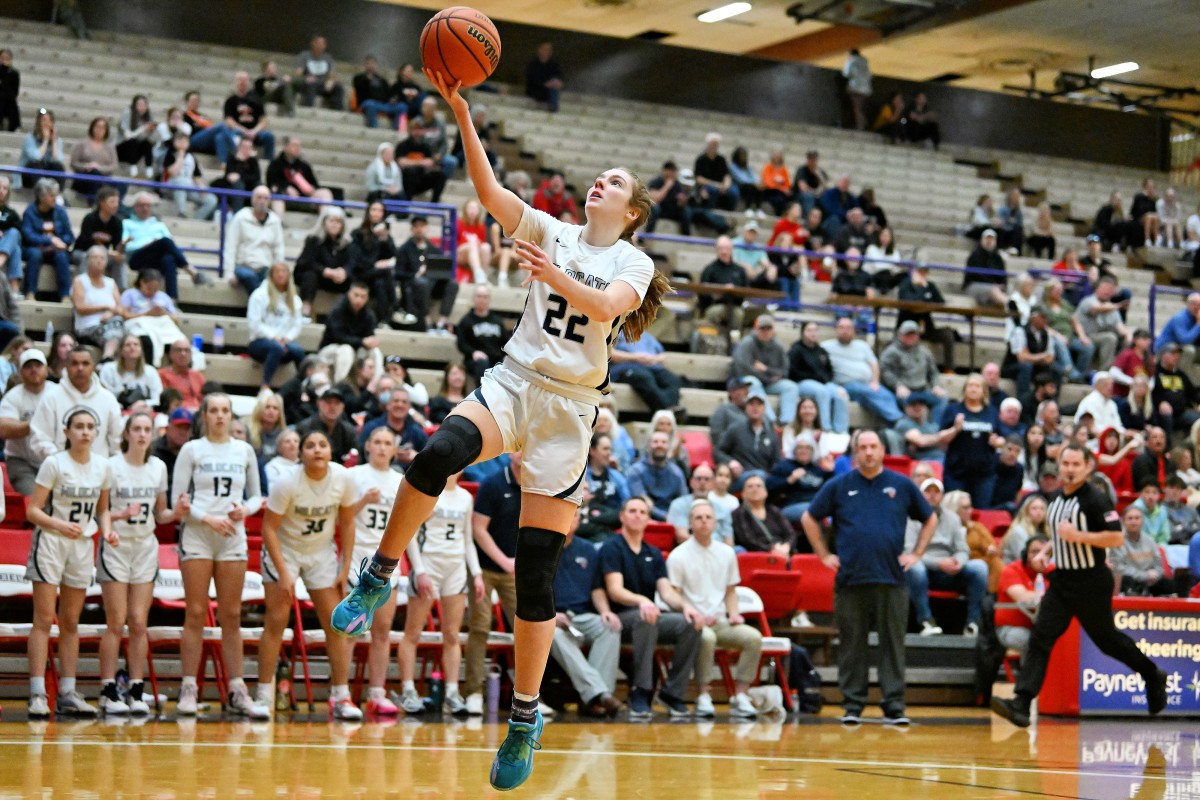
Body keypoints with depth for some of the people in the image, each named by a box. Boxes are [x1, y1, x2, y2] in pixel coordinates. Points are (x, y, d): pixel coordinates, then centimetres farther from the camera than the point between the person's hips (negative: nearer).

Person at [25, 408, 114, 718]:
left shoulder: (102, 465, 4)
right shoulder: (54, 463, -9)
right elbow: (33, 510, -10)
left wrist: (107, 529, -5)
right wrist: (60, 525, -25)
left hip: (83, 545, 5)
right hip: (50, 543, -5)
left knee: (71, 622, 8)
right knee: (44, 619, -8)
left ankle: (68, 693, 11)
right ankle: (37, 694, -9)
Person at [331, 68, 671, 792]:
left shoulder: (633, 264, 6)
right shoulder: (552, 233, 12)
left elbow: (606, 306, -16)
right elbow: (491, 193, -3)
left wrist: (557, 277, -33)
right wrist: (462, 116, -14)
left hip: (569, 408, -1)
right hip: (513, 382, 1)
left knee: (537, 574, -4)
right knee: (438, 454, -34)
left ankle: (525, 718, 7)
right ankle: (379, 578, -18)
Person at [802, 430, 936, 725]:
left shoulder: (902, 485, 8)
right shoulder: (839, 486, 7)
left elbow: (929, 520, 17)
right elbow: (809, 518, 13)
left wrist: (916, 554, 8)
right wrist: (824, 555, 6)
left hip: (891, 579, 0)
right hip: (850, 579, 0)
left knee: (893, 644, 1)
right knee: (852, 645, 4)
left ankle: (894, 706, 5)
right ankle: (852, 706, 11)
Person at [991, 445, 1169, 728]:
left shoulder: (1095, 499, -15)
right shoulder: (1055, 498, 9)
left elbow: (1117, 537, -21)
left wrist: (1079, 536, -26)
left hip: (1092, 583, -6)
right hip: (1061, 580, 6)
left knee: (1106, 639, 9)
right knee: (1040, 638, -7)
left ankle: (1153, 676, 35)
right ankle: (1021, 703, -14)